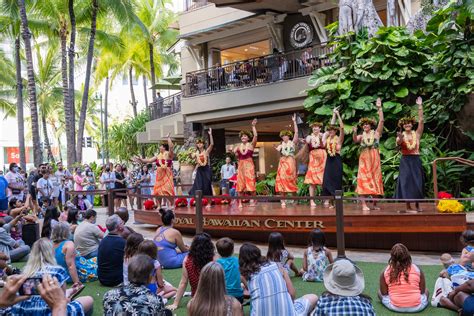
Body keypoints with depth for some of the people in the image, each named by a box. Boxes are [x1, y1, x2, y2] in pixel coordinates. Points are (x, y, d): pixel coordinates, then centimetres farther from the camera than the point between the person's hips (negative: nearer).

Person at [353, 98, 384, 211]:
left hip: (375, 159, 0)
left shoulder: (376, 133, 6)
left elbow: (381, 121, -4)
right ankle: (364, 205, -9)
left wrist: (379, 108, -9)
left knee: (375, 180, 3)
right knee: (364, 180, -6)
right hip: (364, 159, 0)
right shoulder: (361, 136, 9)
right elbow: (355, 140, -13)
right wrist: (354, 133, -32)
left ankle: (375, 204, 10)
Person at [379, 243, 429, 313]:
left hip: (395, 307, -1)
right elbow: (422, 291, 4)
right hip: (416, 307, 1)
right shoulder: (417, 269, -5)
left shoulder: (386, 272, -6)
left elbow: (384, 293, 1)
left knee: (380, 292, 26)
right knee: (426, 291, 30)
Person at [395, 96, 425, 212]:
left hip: (416, 160, 2)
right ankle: (408, 206, -2)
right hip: (405, 161, -2)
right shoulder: (401, 135, 1)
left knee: (417, 181, 6)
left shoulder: (417, 134, 4)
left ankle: (417, 204, 18)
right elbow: (398, 143, -21)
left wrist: (420, 106, -10)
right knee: (407, 181, -4)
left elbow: (421, 121, -7)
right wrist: (400, 139, -44)